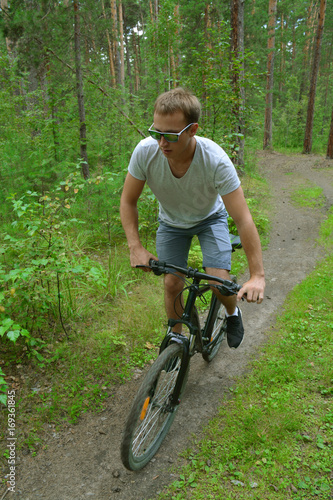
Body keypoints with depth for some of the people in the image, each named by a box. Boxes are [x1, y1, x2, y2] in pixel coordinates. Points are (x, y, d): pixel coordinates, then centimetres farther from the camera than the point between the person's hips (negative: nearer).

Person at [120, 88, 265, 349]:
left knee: (219, 280, -17)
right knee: (172, 283, -3)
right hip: (171, 222, 2)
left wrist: (257, 275, -34)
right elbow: (128, 201, -15)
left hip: (210, 218, -2)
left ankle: (233, 313, 19)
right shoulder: (145, 152, -30)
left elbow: (244, 220, -33)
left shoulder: (216, 160, -37)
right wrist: (136, 247, -26)